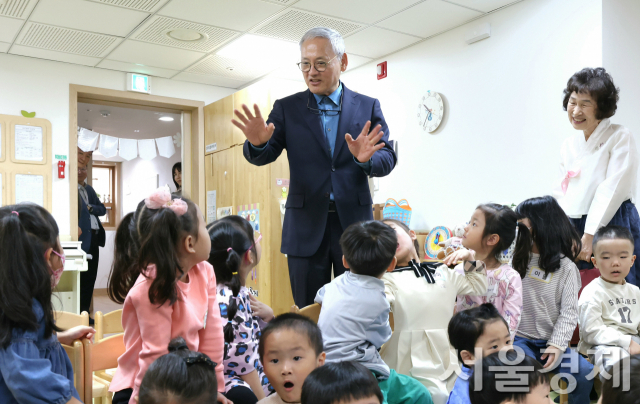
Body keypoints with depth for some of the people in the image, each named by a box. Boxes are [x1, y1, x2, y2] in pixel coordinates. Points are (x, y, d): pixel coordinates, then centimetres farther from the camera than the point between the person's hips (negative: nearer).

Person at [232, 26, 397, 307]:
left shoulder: (368, 107, 5)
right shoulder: (287, 108, 5)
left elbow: (388, 159, 0)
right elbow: (264, 156, -2)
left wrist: (367, 159, -23)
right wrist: (257, 143, -26)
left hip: (354, 223, 0)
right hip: (306, 226, 0)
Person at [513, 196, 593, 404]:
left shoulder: (565, 267, 1)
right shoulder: (516, 259, 7)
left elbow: (569, 312, -4)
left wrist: (557, 345, -13)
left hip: (551, 341, 1)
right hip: (519, 339, 0)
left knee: (584, 373, -18)